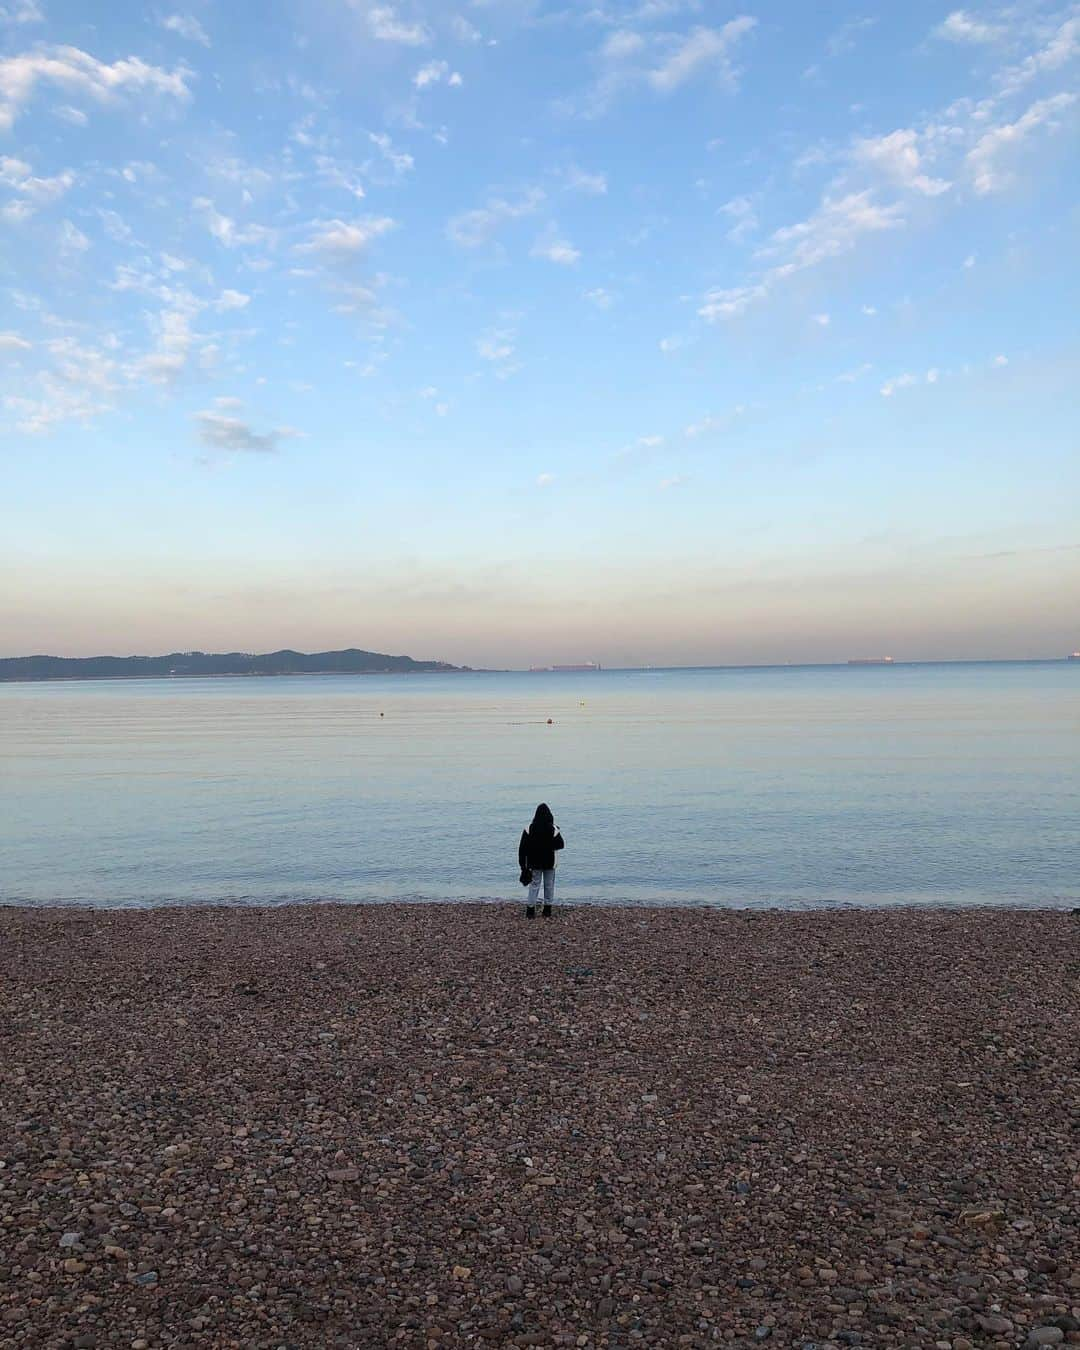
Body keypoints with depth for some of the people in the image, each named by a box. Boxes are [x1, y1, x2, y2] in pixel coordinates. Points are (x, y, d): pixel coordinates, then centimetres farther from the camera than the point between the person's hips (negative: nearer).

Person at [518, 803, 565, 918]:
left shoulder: (529, 829, -9)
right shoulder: (553, 829, -12)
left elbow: (522, 848, -7)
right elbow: (561, 844, -3)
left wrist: (522, 863, 0)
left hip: (534, 863, 1)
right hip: (550, 863, 0)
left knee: (534, 885, 8)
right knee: (549, 885, 12)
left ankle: (530, 909, 3)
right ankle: (547, 911, 15)